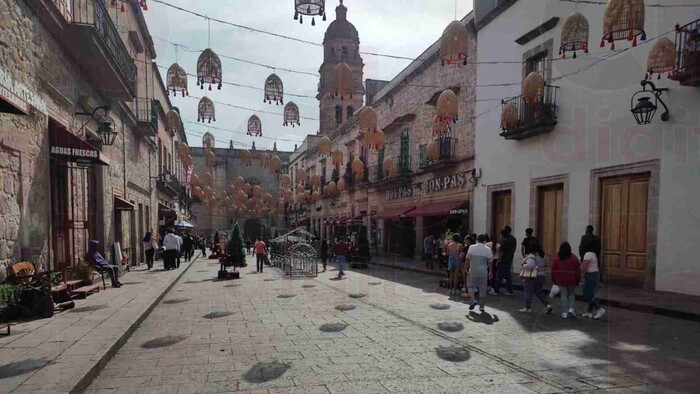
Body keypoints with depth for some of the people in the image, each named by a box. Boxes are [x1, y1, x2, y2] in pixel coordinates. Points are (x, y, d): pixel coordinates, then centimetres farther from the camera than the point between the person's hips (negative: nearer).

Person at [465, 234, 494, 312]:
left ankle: (473, 300, -7)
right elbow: (490, 262, 2)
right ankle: (482, 306, 13)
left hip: (473, 270, -1)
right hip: (483, 271, 1)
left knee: (471, 286, 14)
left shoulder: (471, 247, -6)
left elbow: (468, 259, -5)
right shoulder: (488, 250, -2)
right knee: (483, 289, 10)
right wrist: (491, 272, 13)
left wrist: (468, 268, 9)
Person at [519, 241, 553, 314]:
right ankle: (547, 305, 13)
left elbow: (530, 265, -31)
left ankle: (527, 308, 12)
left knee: (528, 293, 4)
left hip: (531, 278, -8)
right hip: (541, 276, 8)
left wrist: (523, 265, -16)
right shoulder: (541, 256, 8)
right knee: (538, 292, 20)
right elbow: (542, 265, 18)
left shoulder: (531, 256, -20)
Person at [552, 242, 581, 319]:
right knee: (572, 294, 18)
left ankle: (564, 312, 6)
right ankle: (571, 308, 5)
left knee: (564, 295, 6)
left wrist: (553, 280, 11)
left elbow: (553, 270, 1)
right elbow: (578, 270, -2)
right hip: (571, 281, 0)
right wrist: (578, 279, 9)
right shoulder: (574, 258, -5)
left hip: (561, 281, 0)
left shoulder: (556, 258, -3)